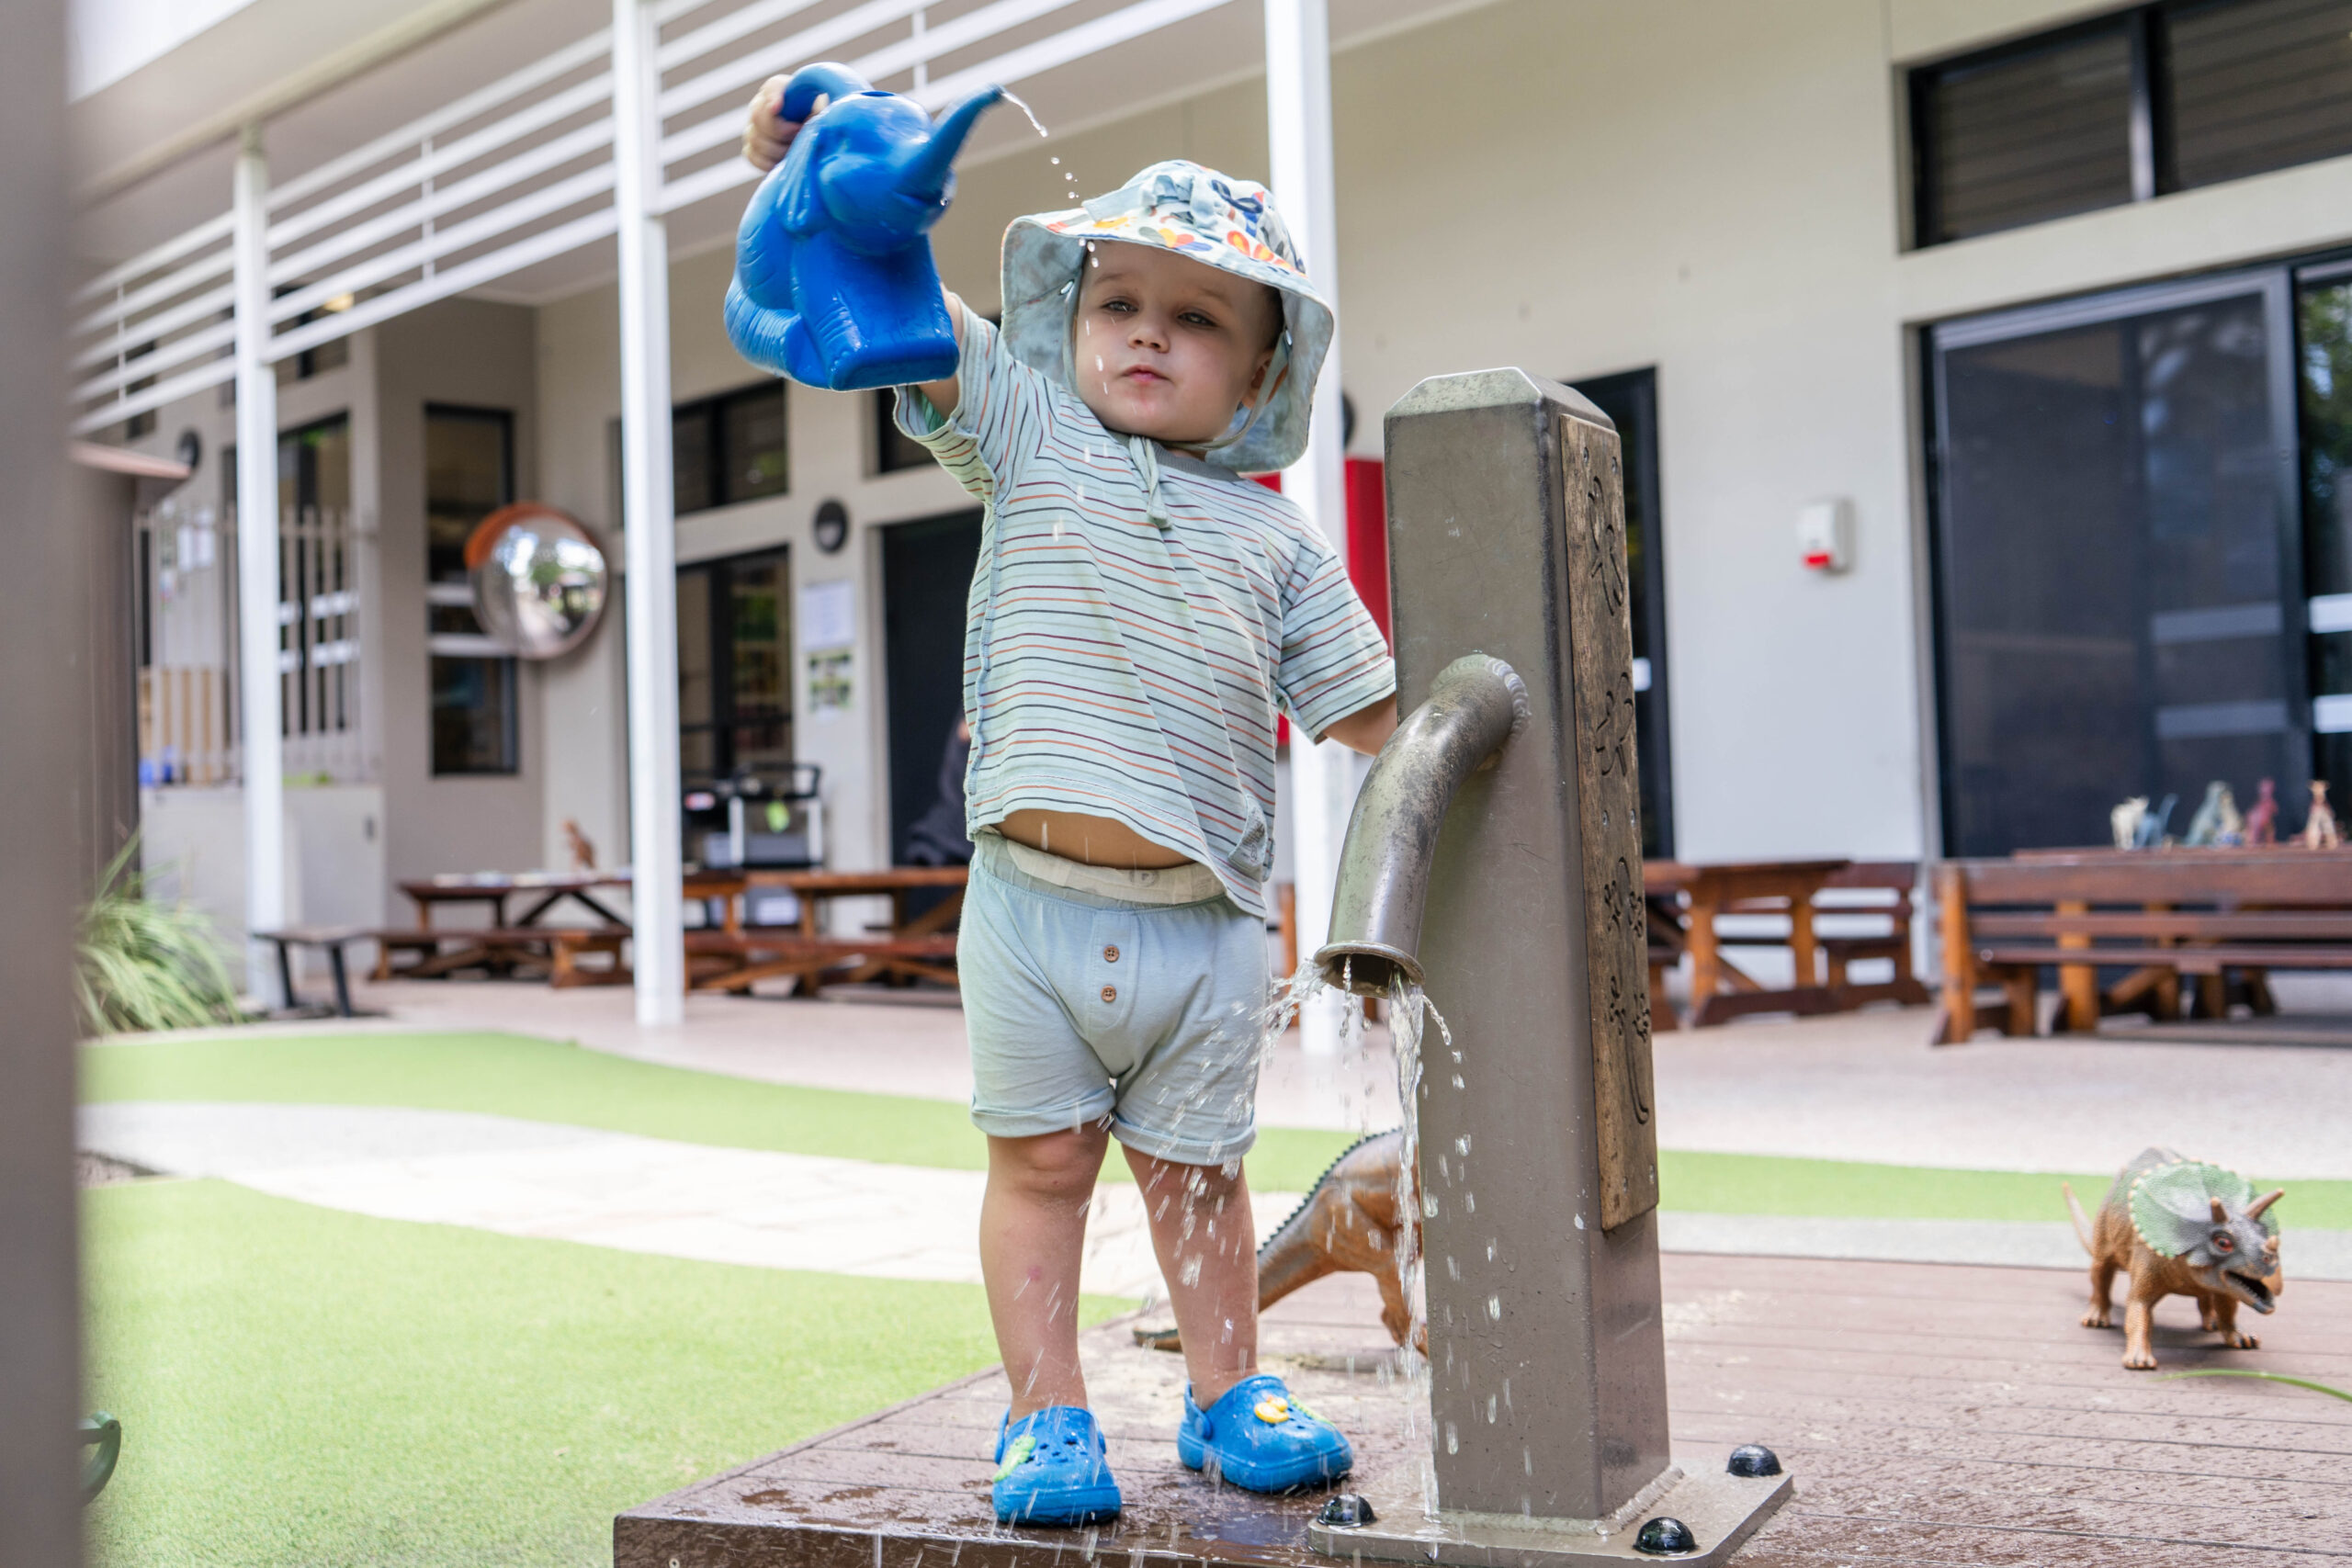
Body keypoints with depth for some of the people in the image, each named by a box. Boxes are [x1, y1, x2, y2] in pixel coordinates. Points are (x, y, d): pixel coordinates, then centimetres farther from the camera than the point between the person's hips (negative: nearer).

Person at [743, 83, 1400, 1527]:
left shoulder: (1275, 538, 8)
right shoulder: (1029, 433, 6)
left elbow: (1371, 714, 13)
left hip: (1202, 924, 1)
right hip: (1032, 904, -1)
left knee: (1195, 1168, 13)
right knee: (1040, 1159, 7)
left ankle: (1229, 1393, 31)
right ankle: (1048, 1417, 21)